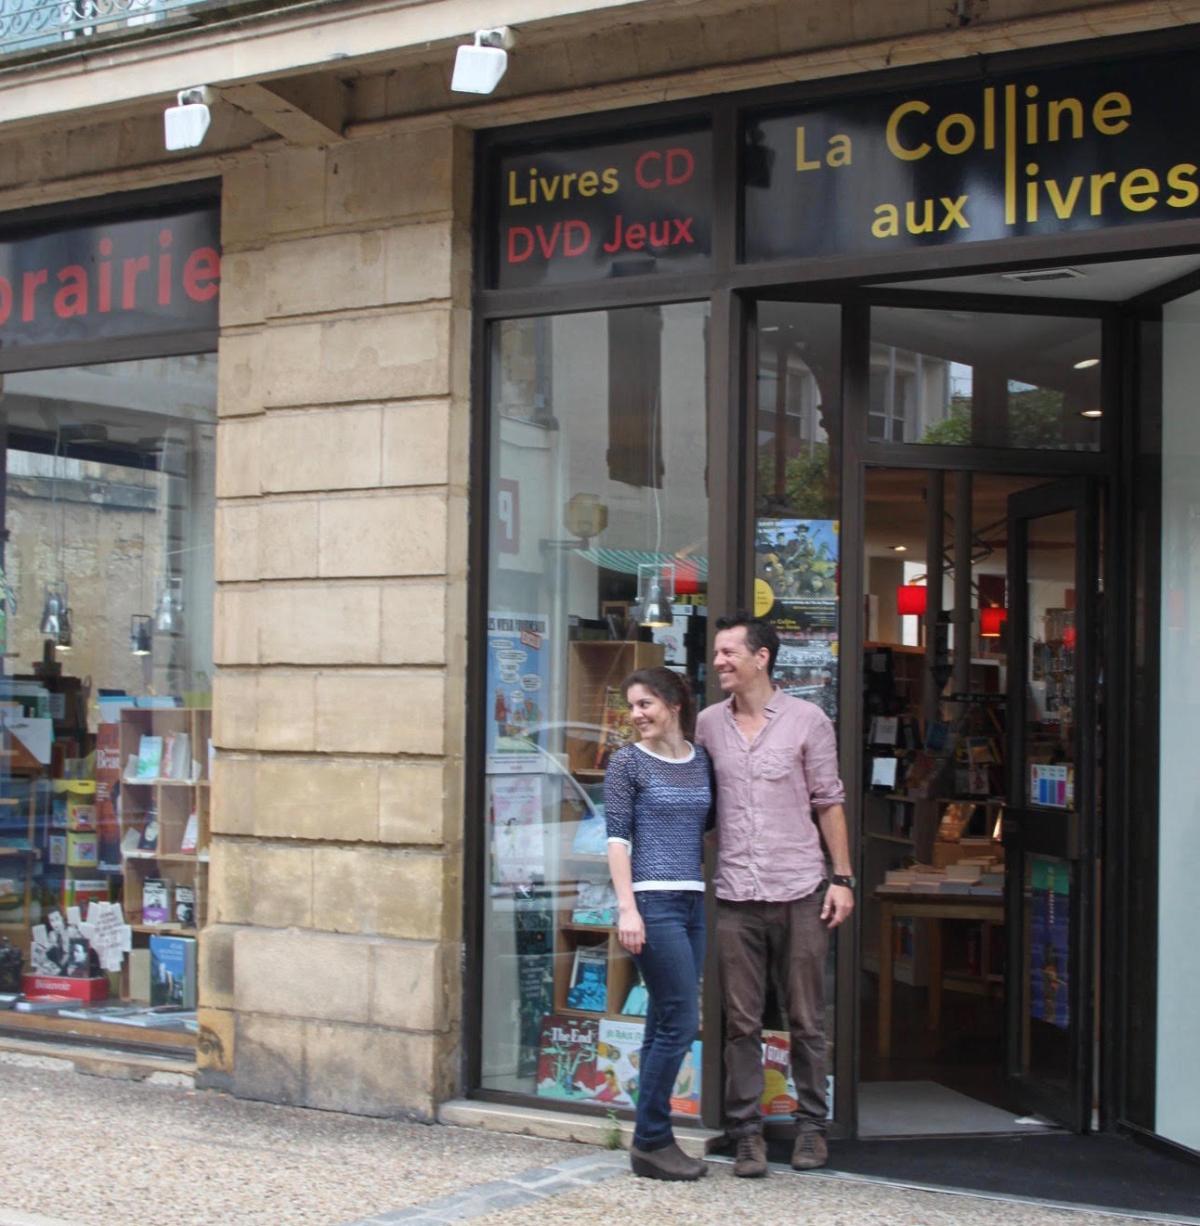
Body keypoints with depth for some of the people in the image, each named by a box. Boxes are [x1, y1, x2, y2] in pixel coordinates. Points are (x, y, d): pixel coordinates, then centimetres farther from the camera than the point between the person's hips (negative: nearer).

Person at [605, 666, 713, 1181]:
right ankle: (651, 1141, 0)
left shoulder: (701, 761, 12)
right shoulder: (628, 762, -2)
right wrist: (626, 907, -15)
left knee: (665, 1026, 9)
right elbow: (617, 837, -7)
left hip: (693, 903, 6)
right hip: (653, 901, -6)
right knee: (680, 1023, -9)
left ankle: (652, 1140, 15)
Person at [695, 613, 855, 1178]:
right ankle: (747, 1131, 11)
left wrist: (843, 878, 0)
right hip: (735, 896, 2)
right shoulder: (708, 724, 7)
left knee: (806, 1020, 6)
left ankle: (811, 1125, 19)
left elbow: (829, 802, 4)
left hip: (800, 892, -2)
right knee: (741, 1023, 3)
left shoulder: (806, 720, 1)